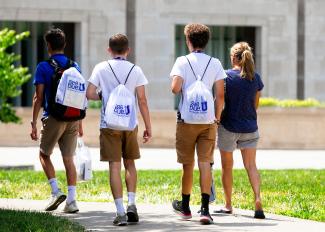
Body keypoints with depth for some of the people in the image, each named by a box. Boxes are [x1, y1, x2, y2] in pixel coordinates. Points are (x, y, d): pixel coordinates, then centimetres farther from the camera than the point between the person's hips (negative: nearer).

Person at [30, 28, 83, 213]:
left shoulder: (43, 67, -6)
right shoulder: (74, 66, 8)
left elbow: (38, 98, -8)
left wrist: (34, 123, -3)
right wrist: (80, 123, 17)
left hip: (53, 118, -4)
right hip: (72, 119, 4)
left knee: (44, 155, 14)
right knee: (69, 159, 6)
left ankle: (56, 191, -1)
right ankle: (72, 200, -1)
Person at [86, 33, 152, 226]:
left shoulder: (101, 68, 0)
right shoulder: (135, 70, 1)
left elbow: (90, 94, -6)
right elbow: (142, 100, 0)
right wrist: (148, 127, 4)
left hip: (109, 124, -1)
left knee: (115, 166, -1)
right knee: (130, 163, 16)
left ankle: (121, 212, -6)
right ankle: (131, 203, 2)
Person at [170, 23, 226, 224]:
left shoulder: (182, 61, -4)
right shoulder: (215, 63, 3)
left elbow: (175, 88, -16)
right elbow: (220, 94, 0)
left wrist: (179, 90, 8)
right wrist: (217, 118, 9)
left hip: (187, 120, -1)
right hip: (208, 121, 1)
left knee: (188, 164, 10)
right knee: (205, 163, -2)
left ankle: (185, 206, 23)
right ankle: (205, 209, -13)